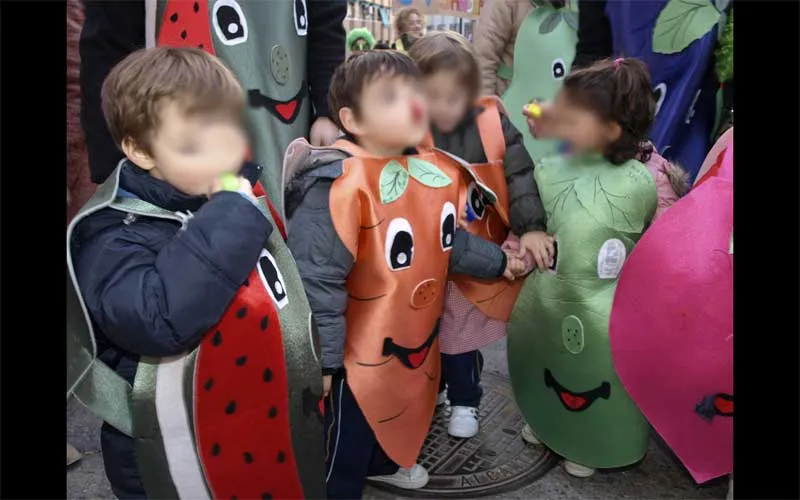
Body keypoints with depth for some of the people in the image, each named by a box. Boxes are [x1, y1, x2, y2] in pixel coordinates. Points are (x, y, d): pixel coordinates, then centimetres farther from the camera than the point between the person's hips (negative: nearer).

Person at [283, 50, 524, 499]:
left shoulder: (438, 171, -3)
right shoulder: (338, 187, -28)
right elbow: (317, 283, -26)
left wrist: (498, 261, 20)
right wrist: (323, 361, -23)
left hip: (419, 339, 8)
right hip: (361, 355, -8)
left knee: (404, 417, 32)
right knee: (345, 452, 11)